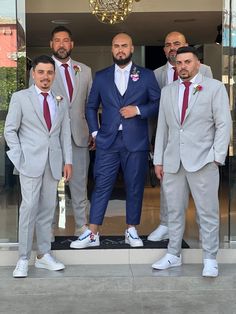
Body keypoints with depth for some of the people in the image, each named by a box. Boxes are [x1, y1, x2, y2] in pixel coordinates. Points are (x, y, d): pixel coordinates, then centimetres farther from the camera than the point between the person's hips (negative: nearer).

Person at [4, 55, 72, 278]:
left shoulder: (61, 101, 14)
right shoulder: (20, 98, 3)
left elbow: (65, 133, 13)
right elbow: (10, 130, 2)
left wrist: (68, 161, 6)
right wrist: (19, 157, -5)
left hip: (53, 163, 4)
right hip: (31, 162, -4)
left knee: (48, 209, 7)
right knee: (29, 207, -10)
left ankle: (44, 255, 15)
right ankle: (23, 259, -2)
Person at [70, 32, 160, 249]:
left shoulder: (146, 75, 6)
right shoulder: (101, 77, 11)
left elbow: (158, 103, 4)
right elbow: (91, 107, 16)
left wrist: (138, 110, -11)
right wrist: (95, 132, 5)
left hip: (136, 141, 0)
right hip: (108, 141, 1)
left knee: (135, 187, 5)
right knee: (102, 186, -1)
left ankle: (132, 231, 18)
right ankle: (92, 234, 3)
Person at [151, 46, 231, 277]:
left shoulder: (214, 87, 1)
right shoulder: (167, 91, 13)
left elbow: (224, 124, -2)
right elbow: (162, 127, 13)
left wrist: (217, 157, -10)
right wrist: (158, 160, 9)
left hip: (203, 161, -4)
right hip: (172, 162, 4)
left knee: (207, 213, 1)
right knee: (174, 211, 11)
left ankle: (210, 259, 12)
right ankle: (173, 255, 23)